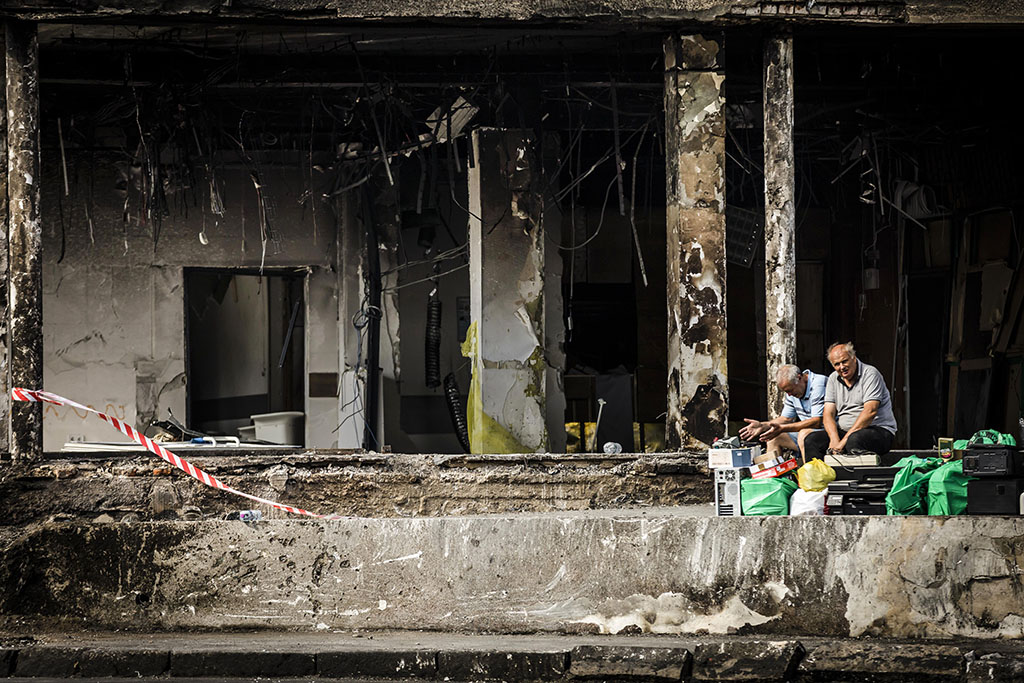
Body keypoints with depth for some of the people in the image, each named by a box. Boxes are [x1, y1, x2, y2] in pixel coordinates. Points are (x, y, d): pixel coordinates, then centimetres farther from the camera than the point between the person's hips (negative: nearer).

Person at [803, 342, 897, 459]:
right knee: (811, 441, -15)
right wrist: (834, 439, -17)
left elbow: (870, 411, -19)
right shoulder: (833, 379, 11)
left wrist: (845, 439, -24)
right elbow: (828, 414, 5)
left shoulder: (870, 373, -8)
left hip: (879, 430, -6)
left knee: (854, 440, -38)